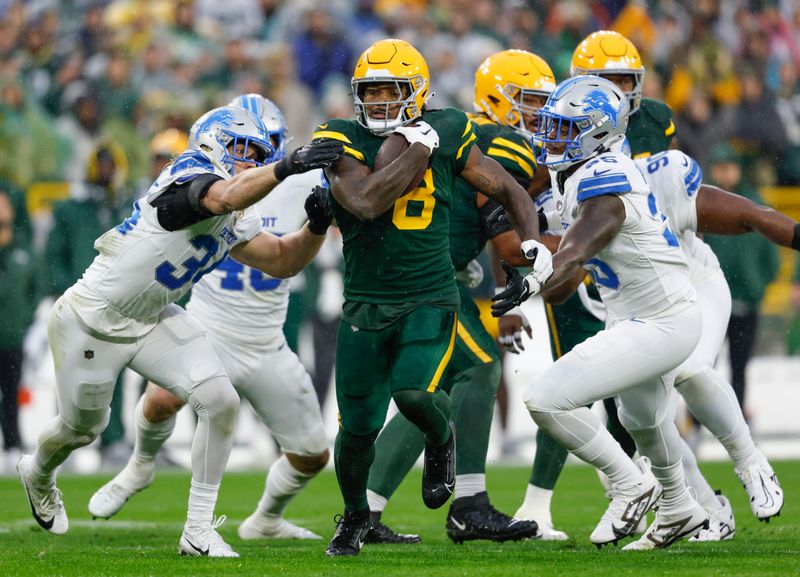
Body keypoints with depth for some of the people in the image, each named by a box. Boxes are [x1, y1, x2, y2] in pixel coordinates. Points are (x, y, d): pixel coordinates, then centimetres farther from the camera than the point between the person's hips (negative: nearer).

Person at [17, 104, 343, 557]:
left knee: (221, 402, -13)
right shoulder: (190, 174, -24)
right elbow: (225, 197, -47)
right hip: (92, 320, -7)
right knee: (83, 427, 15)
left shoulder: (235, 223, 2)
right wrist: (288, 166, -58)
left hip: (153, 321, 7)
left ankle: (199, 531, -3)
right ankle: (38, 474, 52)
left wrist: (317, 226, -8)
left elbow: (283, 262, 9)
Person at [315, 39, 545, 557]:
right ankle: (355, 515, 31)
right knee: (358, 426, 2)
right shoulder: (345, 142, -6)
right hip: (365, 303, 1)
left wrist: (533, 242, -4)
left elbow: (507, 189, 12)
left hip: (430, 299, -1)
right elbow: (367, 202, -24)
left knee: (413, 391, -26)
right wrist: (418, 152, -19)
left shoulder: (446, 135, 0)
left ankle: (441, 440, 11)